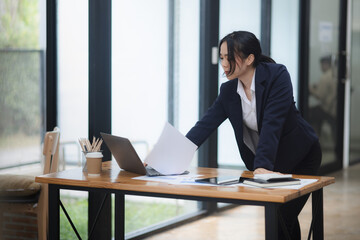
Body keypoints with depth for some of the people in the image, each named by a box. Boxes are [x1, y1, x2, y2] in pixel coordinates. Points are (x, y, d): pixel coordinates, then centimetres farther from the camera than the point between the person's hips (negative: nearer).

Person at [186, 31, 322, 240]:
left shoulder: (277, 75, -22)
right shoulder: (228, 90, -6)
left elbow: (272, 124, -31)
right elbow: (206, 125, -10)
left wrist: (262, 165, -40)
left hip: (301, 157, -5)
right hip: (266, 163, 5)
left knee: (282, 219, -14)